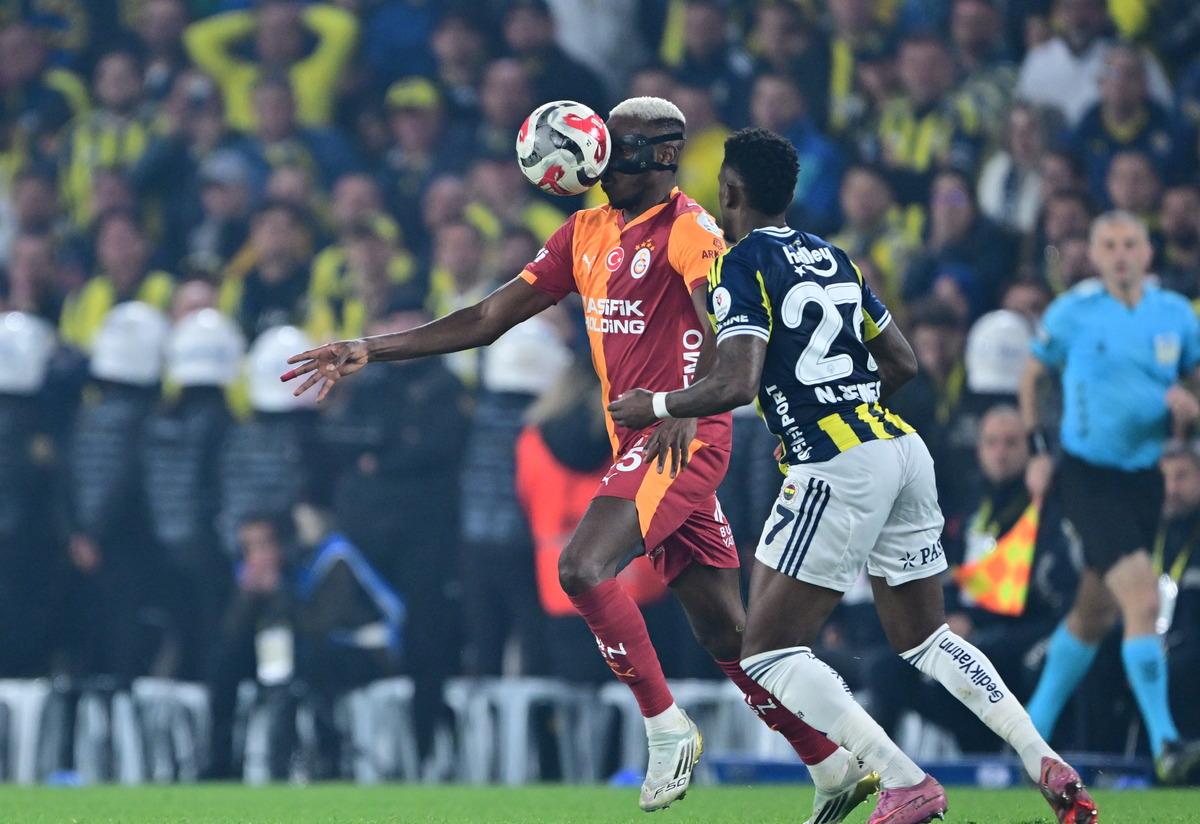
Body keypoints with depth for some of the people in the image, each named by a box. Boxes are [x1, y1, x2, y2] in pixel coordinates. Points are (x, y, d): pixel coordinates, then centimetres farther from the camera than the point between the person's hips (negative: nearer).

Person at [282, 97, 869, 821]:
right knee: (725, 632, 6)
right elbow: (489, 319, 16)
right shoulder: (587, 233, 16)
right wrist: (369, 351, 10)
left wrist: (687, 404, -41)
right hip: (638, 441, 8)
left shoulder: (687, 229, -7)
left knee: (582, 566, -23)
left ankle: (667, 728, -11)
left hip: (684, 441, -8)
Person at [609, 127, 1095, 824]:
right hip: (903, 448, 8)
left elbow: (737, 384, -16)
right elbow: (903, 362, 21)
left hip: (838, 468, -8)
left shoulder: (742, 266, -5)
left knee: (769, 654, -1)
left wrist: (655, 406, -1)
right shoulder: (832, 258, 18)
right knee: (926, 639, 20)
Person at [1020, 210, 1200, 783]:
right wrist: (1038, 450, 2)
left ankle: (1035, 727, 32)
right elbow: (1032, 376, 8)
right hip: (1087, 474, -5)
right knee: (1142, 600, -20)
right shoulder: (1072, 312, -6)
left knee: (1095, 615, 14)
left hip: (1144, 475, 5)